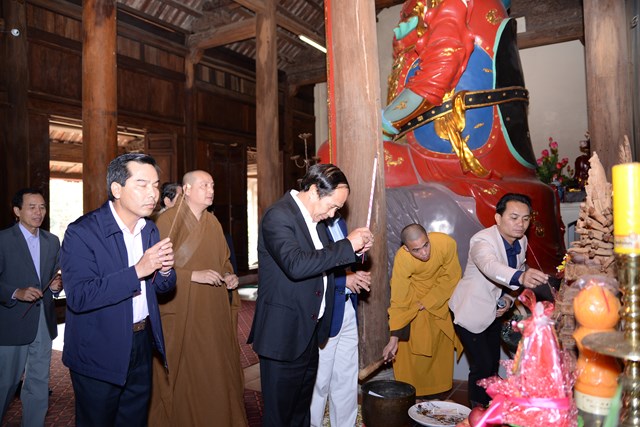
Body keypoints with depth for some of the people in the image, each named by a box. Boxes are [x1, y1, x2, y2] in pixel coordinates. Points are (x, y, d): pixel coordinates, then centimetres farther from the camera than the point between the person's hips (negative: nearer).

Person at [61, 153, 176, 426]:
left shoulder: (150, 229, 3)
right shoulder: (82, 232, -17)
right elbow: (78, 296, -26)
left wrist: (165, 270, -14)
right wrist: (137, 270, -32)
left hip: (142, 345, 6)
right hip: (99, 353, -5)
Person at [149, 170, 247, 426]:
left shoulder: (213, 222, 10)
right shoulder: (167, 220, -9)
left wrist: (228, 276, 1)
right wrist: (194, 275, -20)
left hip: (213, 312, 6)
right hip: (180, 312, -5)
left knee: (216, 372, 9)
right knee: (184, 376, 3)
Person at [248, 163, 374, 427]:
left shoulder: (314, 218, 9)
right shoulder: (278, 216, -18)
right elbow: (296, 265, -33)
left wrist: (355, 248, 2)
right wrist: (348, 245, -25)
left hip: (309, 331, 9)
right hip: (284, 334, -9)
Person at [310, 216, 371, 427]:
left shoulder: (340, 222, 11)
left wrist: (357, 276, 0)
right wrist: (344, 280, -17)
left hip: (347, 309, 8)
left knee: (347, 379, 17)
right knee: (319, 381, 7)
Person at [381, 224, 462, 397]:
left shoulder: (446, 243, -33)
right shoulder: (402, 259, -34)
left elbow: (451, 277, -16)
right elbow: (398, 302, -26)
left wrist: (427, 303, -18)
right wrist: (394, 339, -27)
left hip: (440, 294, 2)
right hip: (412, 296, -2)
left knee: (441, 344, 10)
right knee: (412, 348, -3)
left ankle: (439, 391, 28)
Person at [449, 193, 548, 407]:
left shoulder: (521, 241, -5)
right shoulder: (483, 240, -29)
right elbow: (491, 266, -50)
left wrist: (508, 298, -5)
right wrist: (520, 277, -69)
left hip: (493, 311, 7)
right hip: (470, 311, -7)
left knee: (493, 363, 17)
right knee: (482, 366, -8)